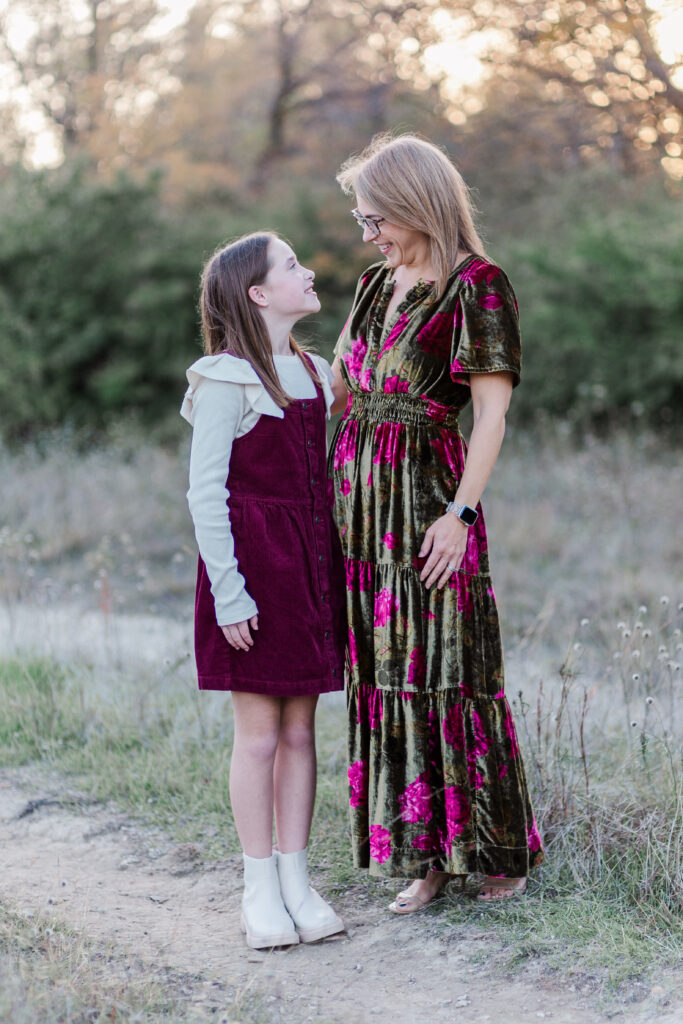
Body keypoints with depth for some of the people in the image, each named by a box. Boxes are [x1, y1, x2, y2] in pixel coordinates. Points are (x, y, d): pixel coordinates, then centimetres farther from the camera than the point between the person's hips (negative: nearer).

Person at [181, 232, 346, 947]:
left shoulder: (316, 373, 12)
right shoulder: (227, 380, -9)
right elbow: (205, 492, -11)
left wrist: (335, 572, 11)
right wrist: (228, 592, -16)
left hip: (310, 562, 6)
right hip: (252, 560, -6)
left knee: (300, 730, 8)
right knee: (259, 733, -1)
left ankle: (295, 879, 15)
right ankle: (260, 889, 8)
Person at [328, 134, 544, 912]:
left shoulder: (475, 285, -7)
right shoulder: (377, 286, 16)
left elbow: (492, 410, -12)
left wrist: (462, 511, -17)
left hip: (429, 491, -7)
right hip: (360, 495, 7)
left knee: (445, 667, -5)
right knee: (384, 670, 7)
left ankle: (499, 849, 8)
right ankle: (424, 854, 15)